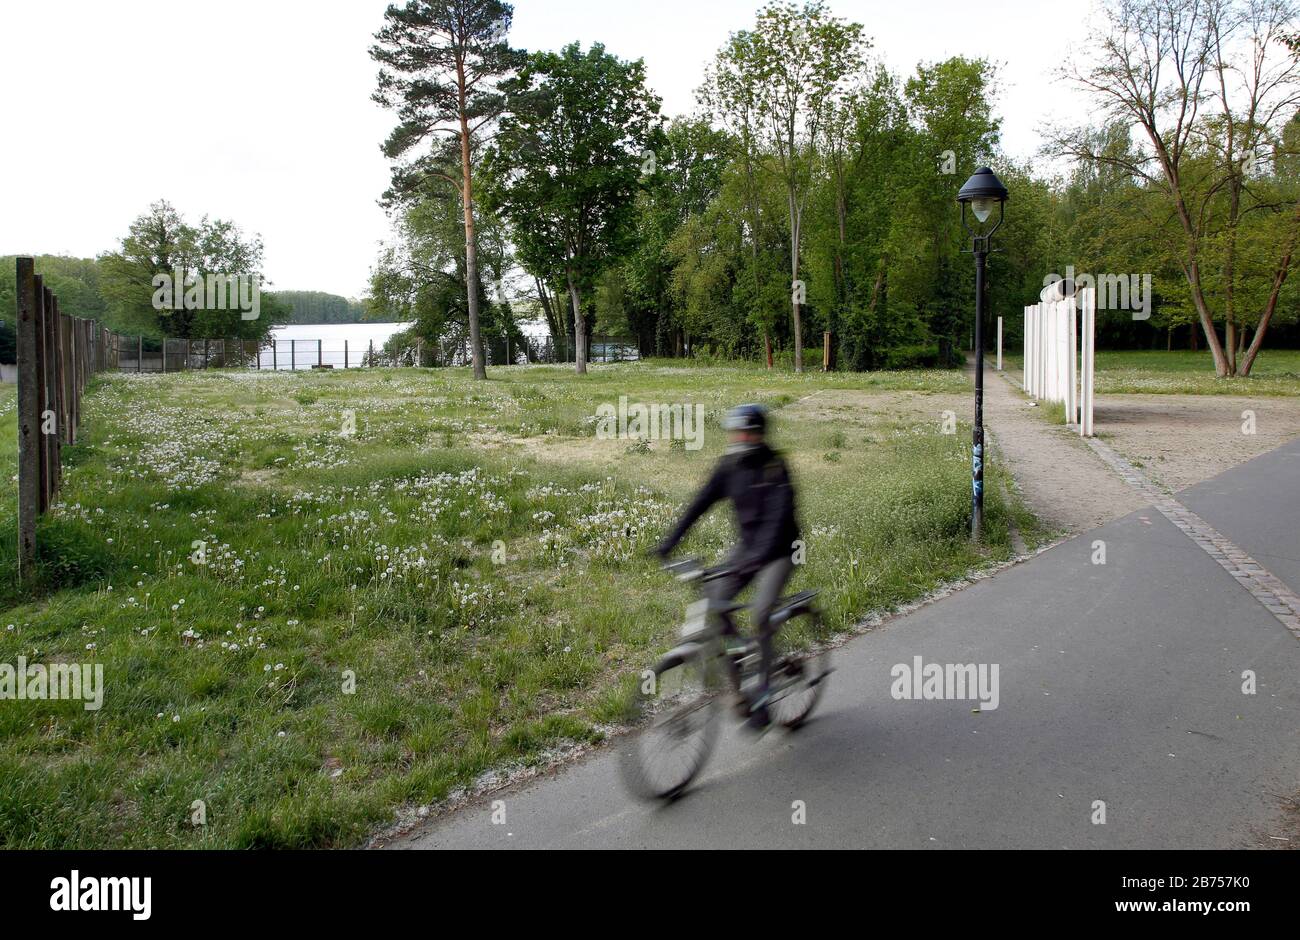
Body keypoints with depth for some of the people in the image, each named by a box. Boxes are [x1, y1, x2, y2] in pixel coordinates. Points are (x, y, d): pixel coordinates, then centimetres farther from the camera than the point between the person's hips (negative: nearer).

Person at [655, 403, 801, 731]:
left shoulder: (773, 466, -19)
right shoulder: (729, 465, -2)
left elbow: (779, 515, -31)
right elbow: (701, 502, -4)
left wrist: (759, 555, -45)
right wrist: (669, 542, -12)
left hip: (779, 549, -6)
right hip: (748, 545, 6)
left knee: (761, 613, -21)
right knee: (714, 602, -9)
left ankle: (762, 695, -5)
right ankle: (739, 684, 6)